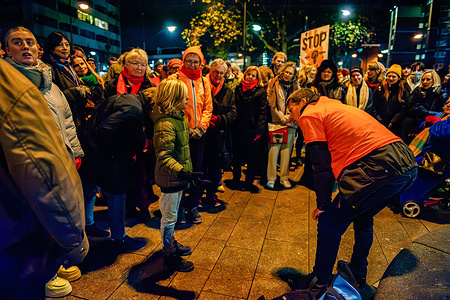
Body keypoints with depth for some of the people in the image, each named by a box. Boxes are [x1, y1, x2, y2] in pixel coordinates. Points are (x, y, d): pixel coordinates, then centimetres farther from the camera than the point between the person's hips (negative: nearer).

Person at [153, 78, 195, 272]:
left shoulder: (179, 117, 6)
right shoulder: (165, 124, -25)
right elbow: (164, 156, -33)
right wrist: (180, 171, -44)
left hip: (179, 176, 10)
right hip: (170, 178, -9)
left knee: (172, 214, 24)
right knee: (169, 217, 7)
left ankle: (172, 243, 43)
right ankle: (169, 254, 24)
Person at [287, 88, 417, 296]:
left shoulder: (309, 114, 4)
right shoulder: (337, 108, 30)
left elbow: (321, 166, -2)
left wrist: (323, 204, 7)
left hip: (379, 168, -10)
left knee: (329, 224, 4)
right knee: (363, 219, 28)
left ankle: (320, 283, 21)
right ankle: (358, 277, 43)